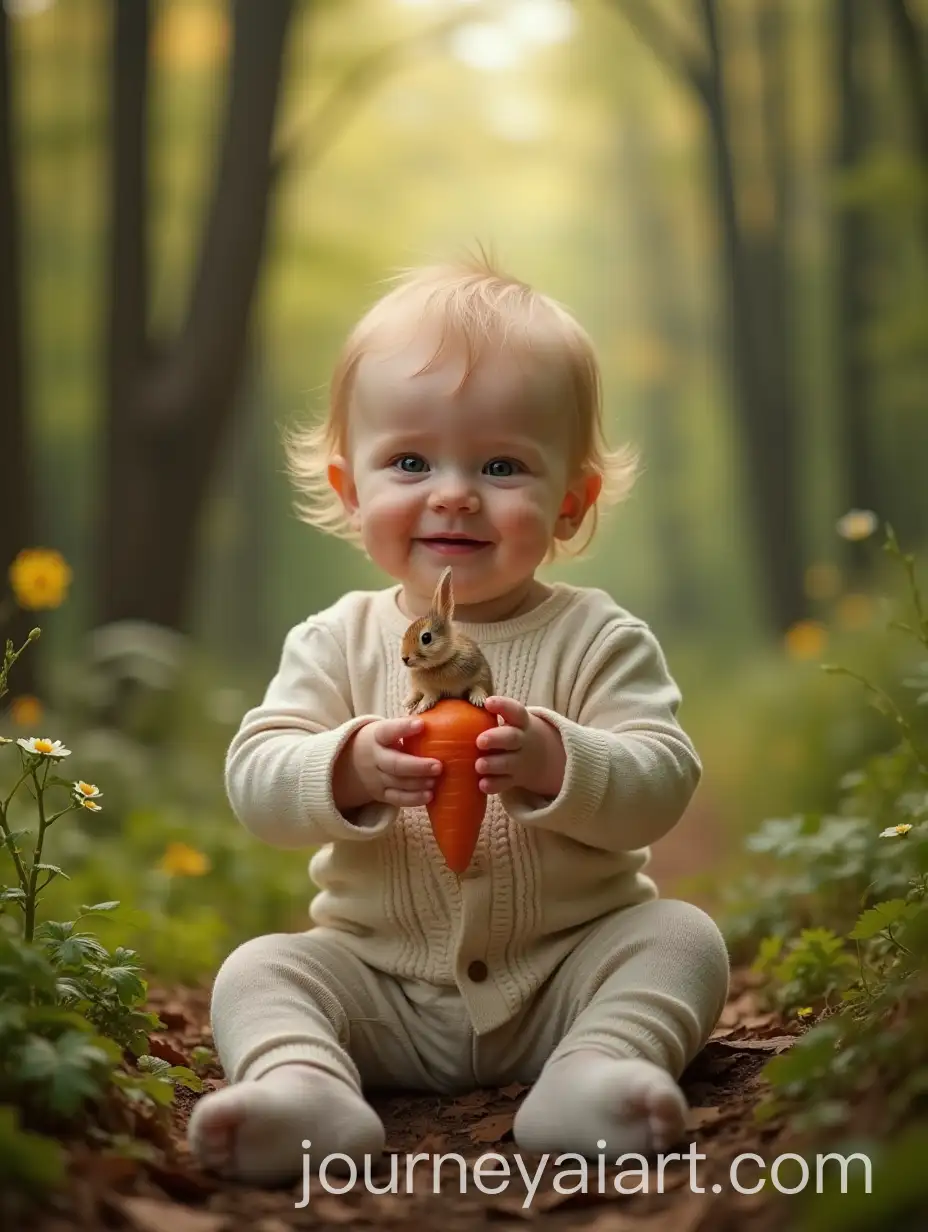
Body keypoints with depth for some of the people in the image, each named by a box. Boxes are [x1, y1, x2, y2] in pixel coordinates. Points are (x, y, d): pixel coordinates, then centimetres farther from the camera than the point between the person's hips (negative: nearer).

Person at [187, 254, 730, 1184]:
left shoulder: (600, 641, -4)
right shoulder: (338, 643, 1)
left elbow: (663, 784, -13)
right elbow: (253, 778, -7)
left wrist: (558, 764, -32)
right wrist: (348, 769, -28)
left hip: (567, 971, -1)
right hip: (380, 981, 1)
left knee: (682, 936, -21)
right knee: (259, 970, -18)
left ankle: (598, 1072, -39)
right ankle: (303, 1086, -42)